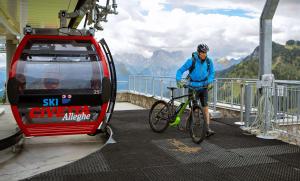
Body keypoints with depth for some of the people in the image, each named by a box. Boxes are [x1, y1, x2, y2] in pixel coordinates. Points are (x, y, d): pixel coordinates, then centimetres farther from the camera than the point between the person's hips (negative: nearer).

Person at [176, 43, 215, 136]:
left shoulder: (209, 61, -5)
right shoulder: (191, 61, -15)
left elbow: (211, 73, 10)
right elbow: (180, 71, -13)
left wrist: (209, 82, -6)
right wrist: (178, 80, -28)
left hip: (204, 87, 2)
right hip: (193, 87, -2)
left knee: (205, 107, -4)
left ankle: (208, 129, -3)